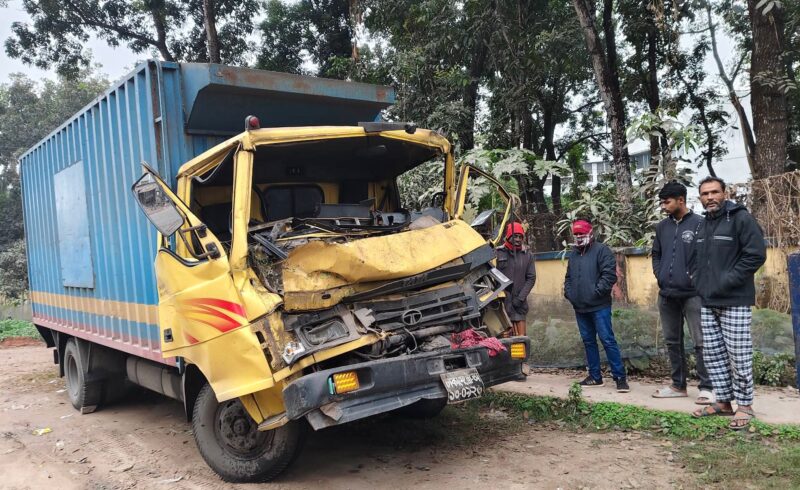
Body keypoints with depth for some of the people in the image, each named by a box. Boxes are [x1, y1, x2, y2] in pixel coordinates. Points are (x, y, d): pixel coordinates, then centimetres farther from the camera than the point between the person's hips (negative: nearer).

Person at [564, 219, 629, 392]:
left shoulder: (601, 250, -4)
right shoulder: (573, 254, 18)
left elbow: (610, 274, -14)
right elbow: (568, 277, 25)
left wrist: (597, 291, -17)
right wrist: (568, 292, 10)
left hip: (599, 306, -7)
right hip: (580, 307, 7)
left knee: (607, 340, -9)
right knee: (588, 341, 12)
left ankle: (620, 377, -4)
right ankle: (595, 376, 20)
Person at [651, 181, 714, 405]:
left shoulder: (699, 224, -8)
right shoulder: (662, 226, 11)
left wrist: (697, 278, -11)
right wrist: (659, 275, 7)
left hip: (692, 294, -6)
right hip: (666, 295, 6)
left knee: (701, 342, -4)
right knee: (672, 342, 13)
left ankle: (706, 387, 5)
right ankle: (678, 385, 24)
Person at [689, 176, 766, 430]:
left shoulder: (740, 218, -7)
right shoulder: (701, 225, 15)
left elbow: (756, 254, -15)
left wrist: (728, 280, -16)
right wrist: (699, 280, 10)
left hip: (735, 301, -7)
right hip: (707, 302, 7)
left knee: (738, 356, -2)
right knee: (712, 354, 11)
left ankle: (745, 405, 10)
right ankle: (723, 401, 22)